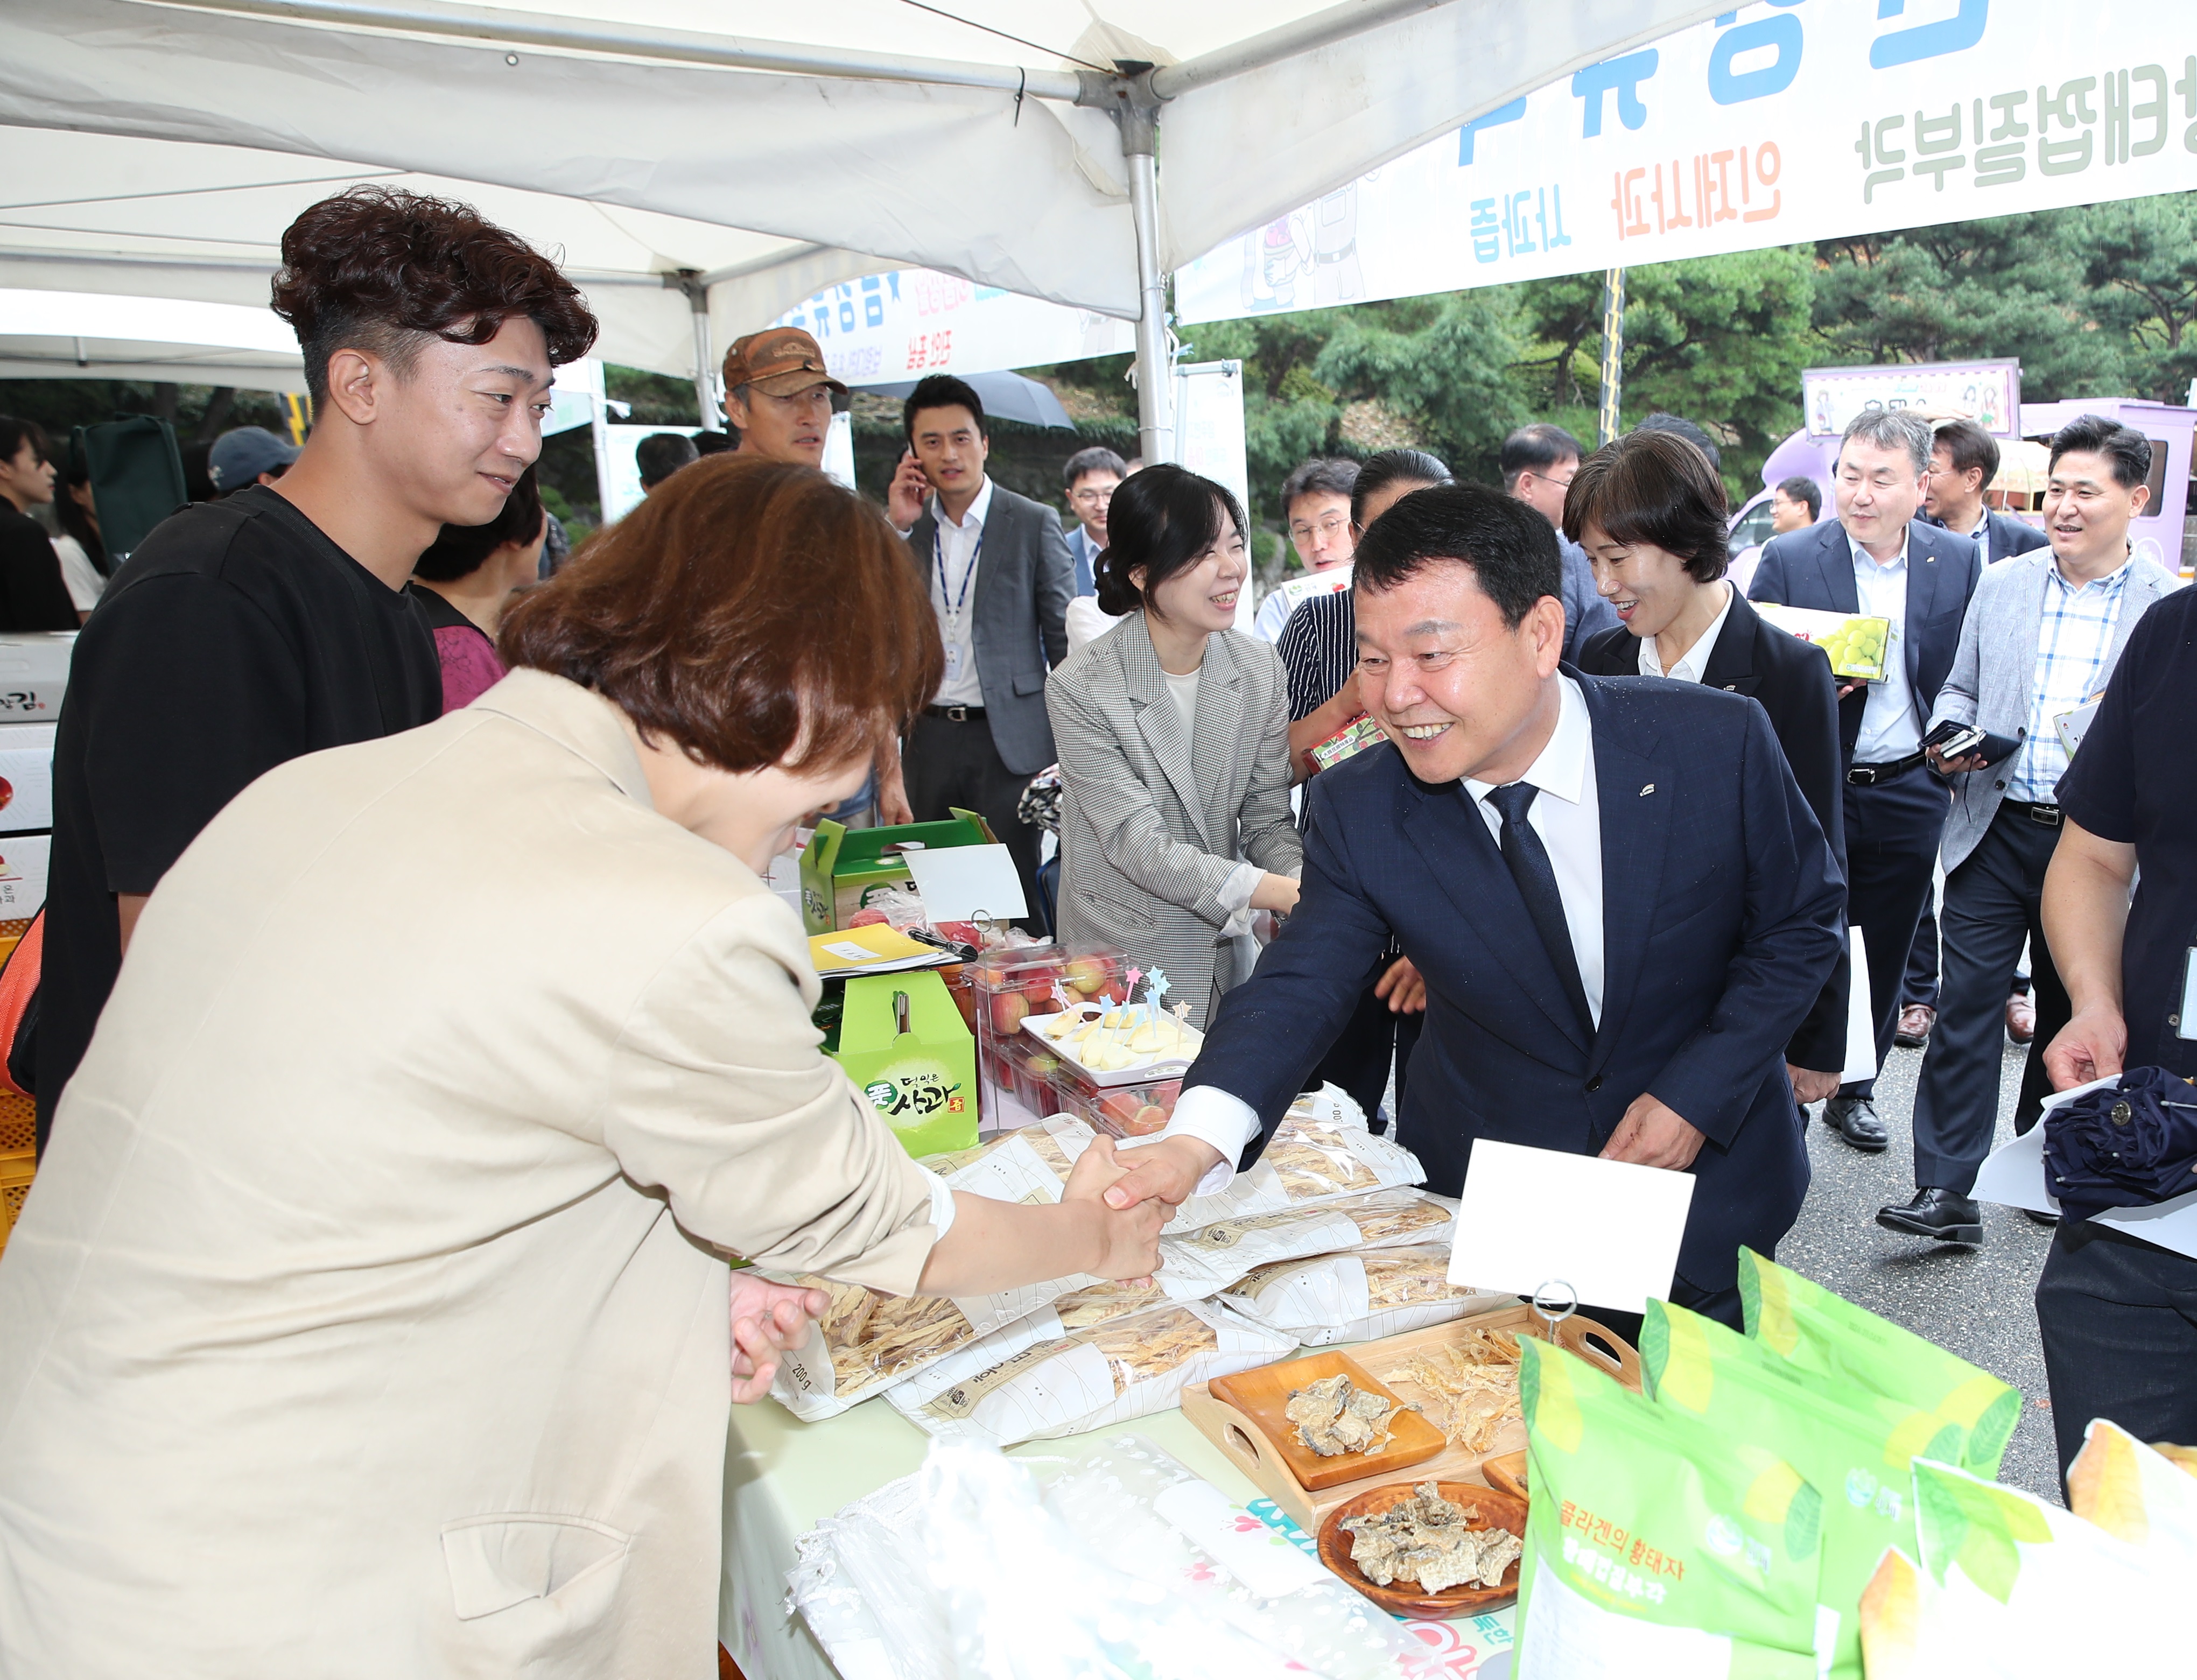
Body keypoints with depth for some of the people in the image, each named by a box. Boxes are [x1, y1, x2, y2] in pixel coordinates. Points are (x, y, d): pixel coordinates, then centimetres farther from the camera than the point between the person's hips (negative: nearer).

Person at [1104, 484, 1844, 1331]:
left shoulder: (1717, 742, -20)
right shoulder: (1358, 810, -17)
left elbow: (1802, 922, -8)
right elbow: (1298, 987, -24)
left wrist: (1698, 1094, -18)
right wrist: (1194, 1142, -43)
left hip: (1704, 1177, 0)